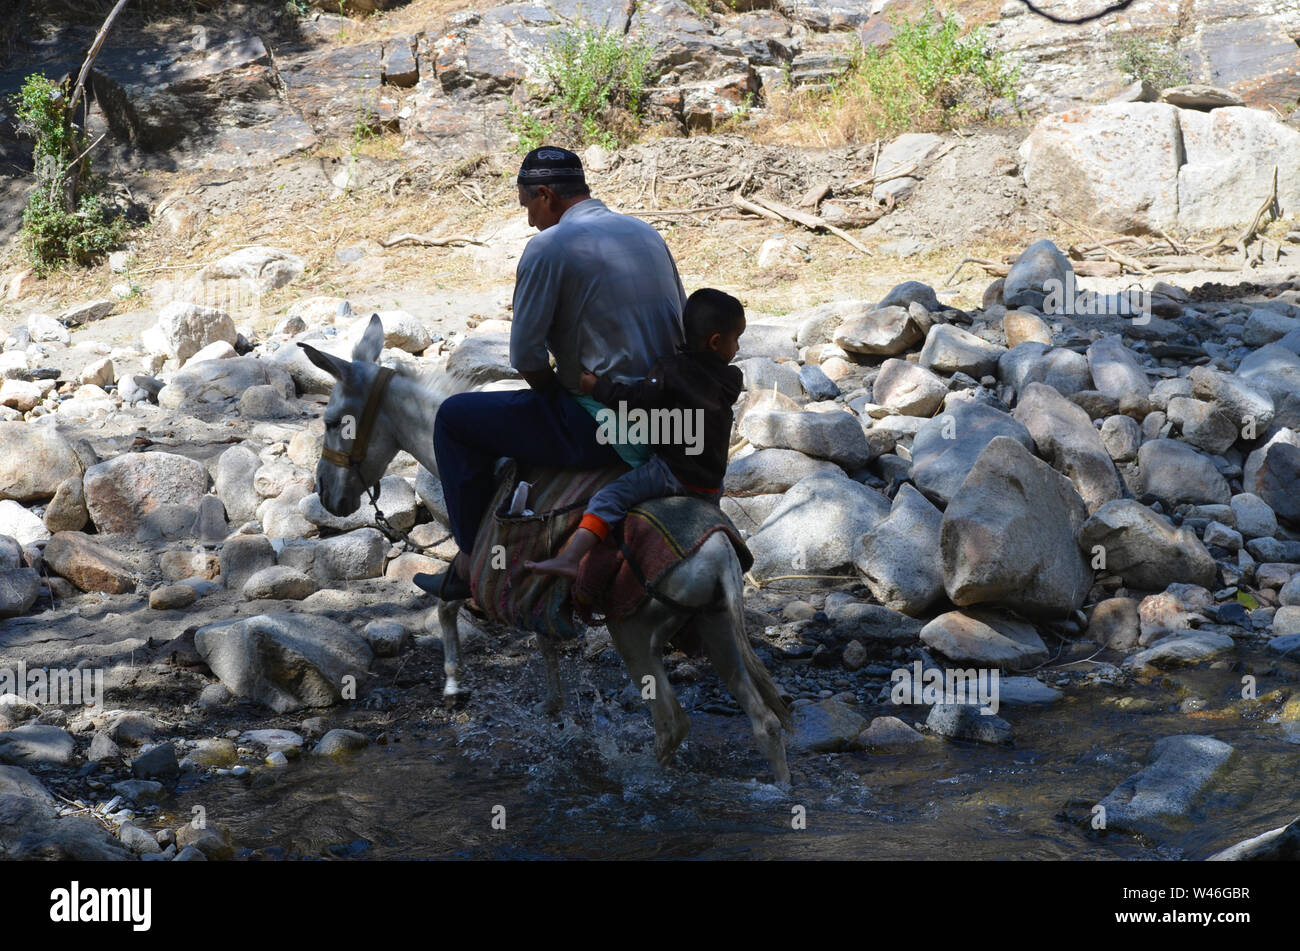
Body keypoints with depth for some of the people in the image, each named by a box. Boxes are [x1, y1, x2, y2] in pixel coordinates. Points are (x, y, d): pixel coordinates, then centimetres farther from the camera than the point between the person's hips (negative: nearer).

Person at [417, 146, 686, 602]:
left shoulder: (548, 246, -11)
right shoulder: (647, 234, 12)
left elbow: (526, 358, -12)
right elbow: (684, 329, 17)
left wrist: (560, 397, 6)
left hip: (603, 428, -8)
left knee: (455, 418, 7)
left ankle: (472, 563, 12)